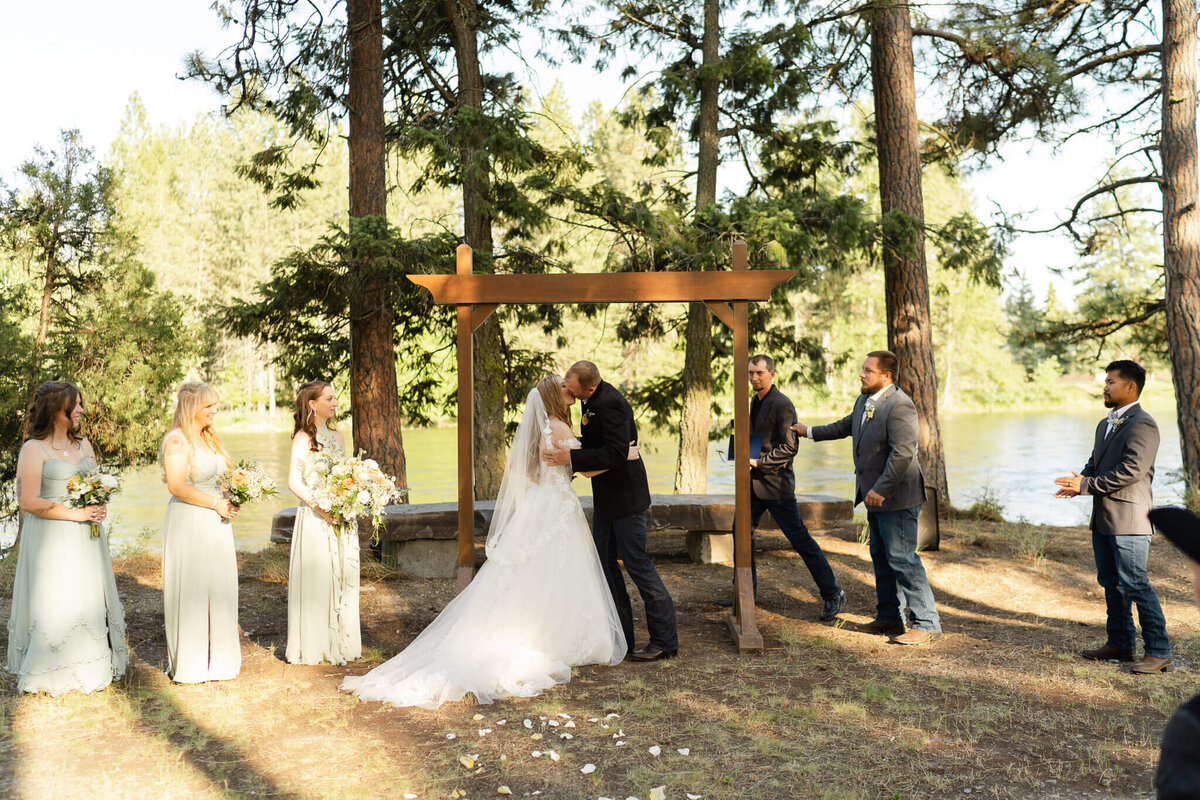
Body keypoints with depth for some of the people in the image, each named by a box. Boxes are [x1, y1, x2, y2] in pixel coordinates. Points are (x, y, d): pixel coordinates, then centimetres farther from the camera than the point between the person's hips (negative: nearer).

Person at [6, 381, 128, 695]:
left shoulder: (83, 444, 12)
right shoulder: (33, 449, -8)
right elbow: (28, 501, -15)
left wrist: (98, 509, -1)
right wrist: (76, 513, -17)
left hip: (86, 538, 6)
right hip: (51, 539, -6)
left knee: (88, 599, 8)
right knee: (54, 603, -2)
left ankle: (89, 667, 17)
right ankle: (53, 673, 9)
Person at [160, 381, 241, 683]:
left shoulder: (209, 438, 15)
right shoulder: (177, 440, -11)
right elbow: (177, 486, -20)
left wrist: (231, 500, 5)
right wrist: (216, 504, -15)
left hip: (215, 522, 8)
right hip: (189, 523, -8)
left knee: (218, 588, 11)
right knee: (191, 590, 0)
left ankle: (216, 657, 22)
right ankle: (191, 663, 11)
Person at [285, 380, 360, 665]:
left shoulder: (337, 437, 14)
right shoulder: (303, 438, -6)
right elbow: (294, 481, -13)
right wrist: (320, 507, -21)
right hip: (315, 518, -6)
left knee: (343, 576, 9)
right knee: (316, 576, -3)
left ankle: (340, 642, 19)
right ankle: (315, 646, 7)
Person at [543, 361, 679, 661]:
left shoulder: (610, 404, -23)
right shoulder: (593, 400, 6)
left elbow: (616, 454, -29)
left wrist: (572, 458, -29)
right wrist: (568, 451, 5)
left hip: (624, 495, -10)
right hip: (606, 497, 10)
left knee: (636, 563, -5)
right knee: (604, 562, 12)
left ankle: (665, 639, 5)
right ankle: (621, 634, 21)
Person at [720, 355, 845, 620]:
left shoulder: (782, 404, -15)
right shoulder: (755, 401, 13)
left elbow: (789, 447, -19)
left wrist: (758, 461, -19)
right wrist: (747, 454, 9)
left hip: (777, 482, -9)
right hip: (756, 481, 9)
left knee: (799, 538, -5)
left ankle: (833, 595, 5)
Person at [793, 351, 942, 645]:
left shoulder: (899, 405, -20)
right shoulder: (864, 401, 12)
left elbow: (903, 453, -27)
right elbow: (846, 426, 31)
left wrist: (881, 489, -27)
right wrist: (810, 432, 36)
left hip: (897, 497, -10)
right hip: (877, 497, 10)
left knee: (902, 558, -7)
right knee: (882, 558, 16)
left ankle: (926, 624, 2)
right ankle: (889, 618, 27)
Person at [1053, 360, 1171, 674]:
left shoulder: (1142, 424, -12)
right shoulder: (1105, 424, 19)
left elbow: (1131, 470, -21)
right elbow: (1094, 464, 21)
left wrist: (1086, 485, -18)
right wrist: (1078, 483, 0)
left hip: (1128, 518, -9)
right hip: (1103, 518, 10)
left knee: (1135, 583, -8)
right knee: (1110, 582, 14)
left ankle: (1159, 651, -1)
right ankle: (1120, 643, 24)